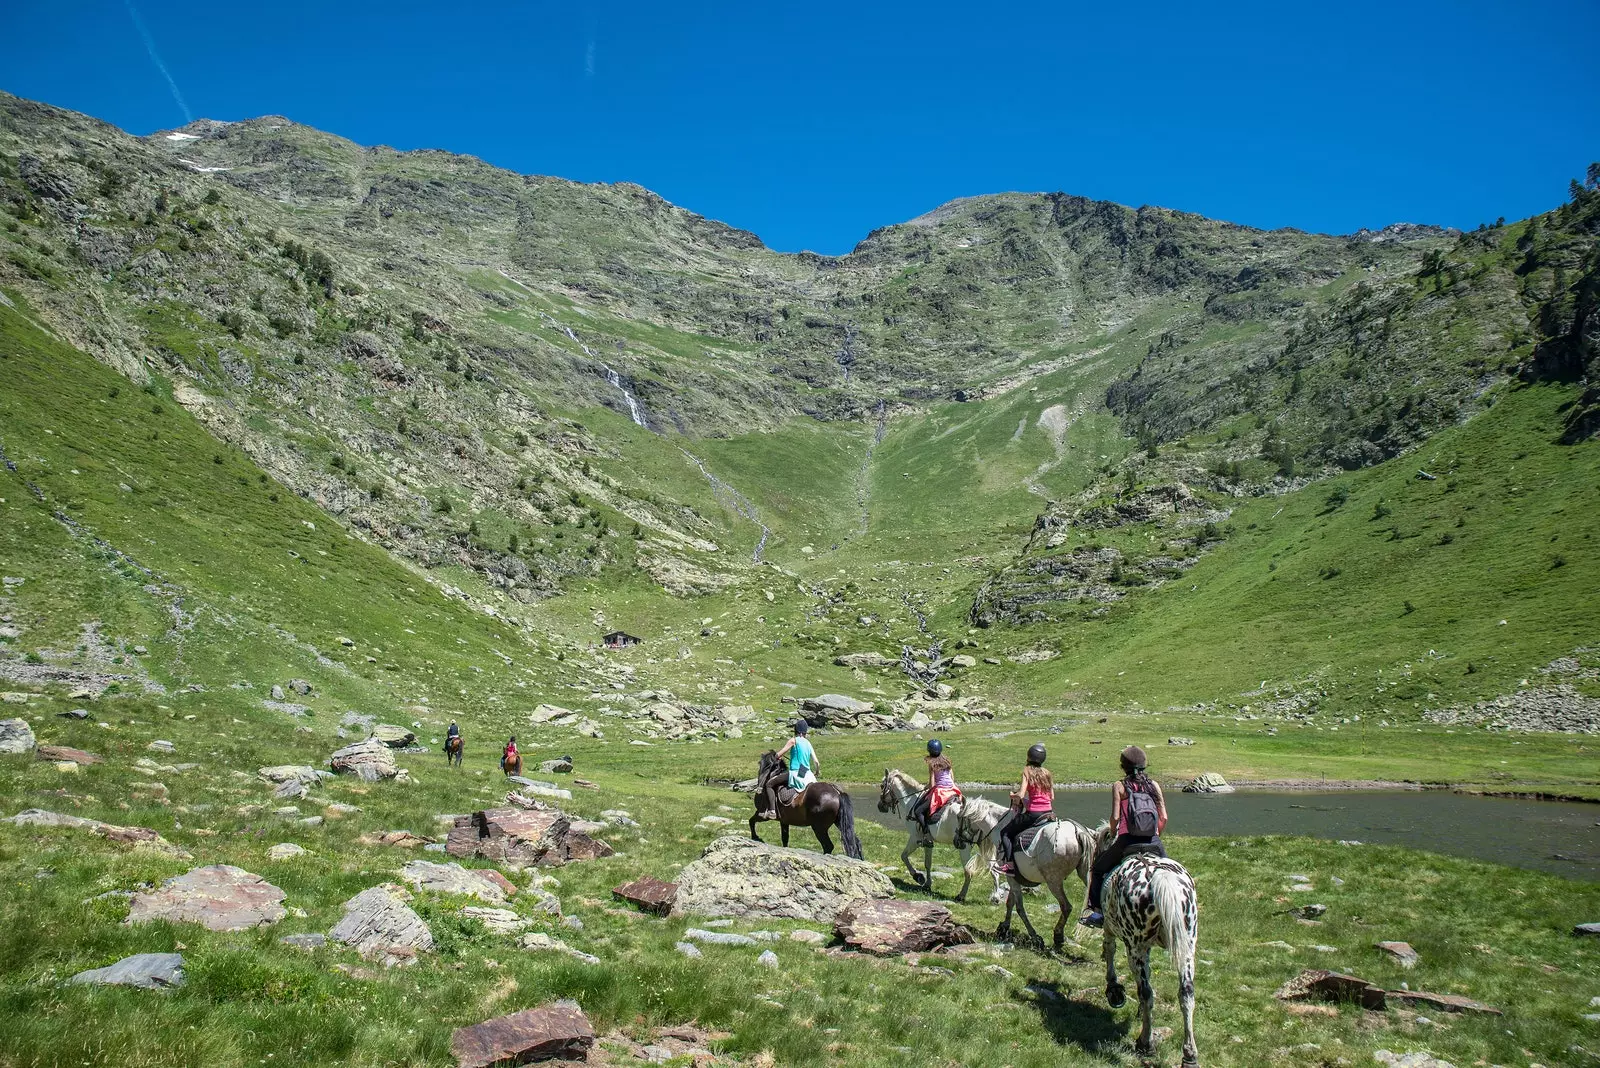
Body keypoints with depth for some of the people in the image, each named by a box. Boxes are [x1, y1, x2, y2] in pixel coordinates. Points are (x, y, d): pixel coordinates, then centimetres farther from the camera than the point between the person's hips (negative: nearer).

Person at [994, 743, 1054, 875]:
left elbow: (1020, 795, -14)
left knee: (1005, 833, 7)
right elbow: (1052, 797, 11)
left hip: (1033, 813, -6)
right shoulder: (1047, 772, 10)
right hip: (1049, 813, 6)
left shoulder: (1027, 771, -5)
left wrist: (1013, 795, 5)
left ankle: (1010, 864, -6)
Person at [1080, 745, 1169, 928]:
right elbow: (1164, 817, 5)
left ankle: (1097, 911, 9)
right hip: (1153, 842, 2)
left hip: (1127, 841, -2)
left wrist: (1113, 834, 12)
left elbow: (1115, 817, -7)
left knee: (1097, 869, 18)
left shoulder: (1119, 786, 0)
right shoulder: (1154, 785, 9)